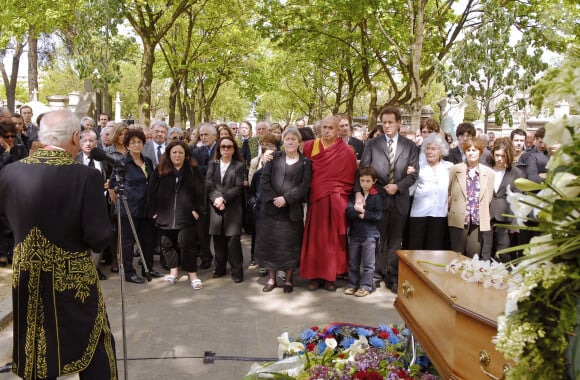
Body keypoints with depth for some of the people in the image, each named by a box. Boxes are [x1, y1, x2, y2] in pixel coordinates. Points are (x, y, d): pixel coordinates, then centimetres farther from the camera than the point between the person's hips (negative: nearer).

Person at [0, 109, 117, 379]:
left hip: (26, 278, 5)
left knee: (35, 351, 21)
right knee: (94, 351, 12)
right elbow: (99, 238, -19)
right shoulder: (85, 176, -20)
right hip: (72, 279, -4)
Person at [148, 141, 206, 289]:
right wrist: (153, 211, 2)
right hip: (165, 216, 3)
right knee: (167, 244, 11)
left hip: (186, 216, -2)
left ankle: (192, 274, 7)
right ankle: (173, 271, 26)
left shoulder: (193, 170, 2)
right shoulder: (160, 171, 5)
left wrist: (197, 210, -5)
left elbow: (200, 192, 1)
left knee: (186, 244, -4)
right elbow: (151, 192, 6)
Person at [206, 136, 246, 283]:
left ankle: (237, 271, 2)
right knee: (218, 239, 6)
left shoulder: (239, 165, 3)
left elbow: (238, 187, -5)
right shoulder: (212, 164, 12)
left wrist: (224, 198, -14)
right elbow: (208, 184, 2)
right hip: (215, 206, 3)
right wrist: (215, 199, -13)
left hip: (232, 207, -3)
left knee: (233, 239, -7)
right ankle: (220, 268, 18)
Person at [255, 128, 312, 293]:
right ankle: (271, 278, 20)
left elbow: (304, 185, -7)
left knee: (290, 245, 4)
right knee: (270, 243, 6)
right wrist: (273, 198, -13)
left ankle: (289, 279, 20)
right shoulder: (274, 158, 7)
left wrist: (286, 198, -16)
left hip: (293, 210, -1)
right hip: (271, 208, 2)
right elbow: (264, 181, 0)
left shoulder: (305, 162, 3)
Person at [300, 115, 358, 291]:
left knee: (333, 239, 4)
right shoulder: (309, 146, 4)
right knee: (315, 238, 5)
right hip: (316, 200, 2)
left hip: (336, 203, -1)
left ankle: (330, 276, 14)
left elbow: (350, 178, 0)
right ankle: (315, 275, 15)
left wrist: (338, 193, -4)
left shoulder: (346, 151, -2)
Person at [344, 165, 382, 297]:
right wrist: (360, 213, -20)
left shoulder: (376, 197, -4)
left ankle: (366, 286, 13)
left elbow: (378, 216, -11)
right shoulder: (354, 195, 6)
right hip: (354, 233, 4)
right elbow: (348, 211, -7)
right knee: (353, 262, 12)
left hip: (370, 234, -4)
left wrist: (362, 212, -14)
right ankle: (353, 284, 24)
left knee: (368, 263, 3)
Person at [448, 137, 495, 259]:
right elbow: (448, 192, 8)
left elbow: (488, 198, 10)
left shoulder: (489, 173, 6)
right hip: (458, 219, -1)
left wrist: (480, 213, 8)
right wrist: (453, 209, 7)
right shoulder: (455, 169, 2)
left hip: (479, 221, 1)